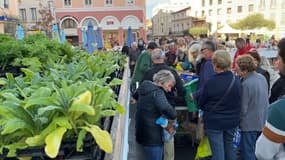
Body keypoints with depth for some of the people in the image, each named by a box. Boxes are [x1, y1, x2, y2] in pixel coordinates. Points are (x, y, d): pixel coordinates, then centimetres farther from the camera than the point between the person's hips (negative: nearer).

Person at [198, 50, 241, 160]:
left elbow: (201, 103, -10)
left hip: (214, 122, -4)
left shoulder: (211, 82, -23)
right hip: (232, 121, 5)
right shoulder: (236, 80, -8)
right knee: (229, 145, 23)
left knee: (218, 150, 8)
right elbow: (238, 101, 6)